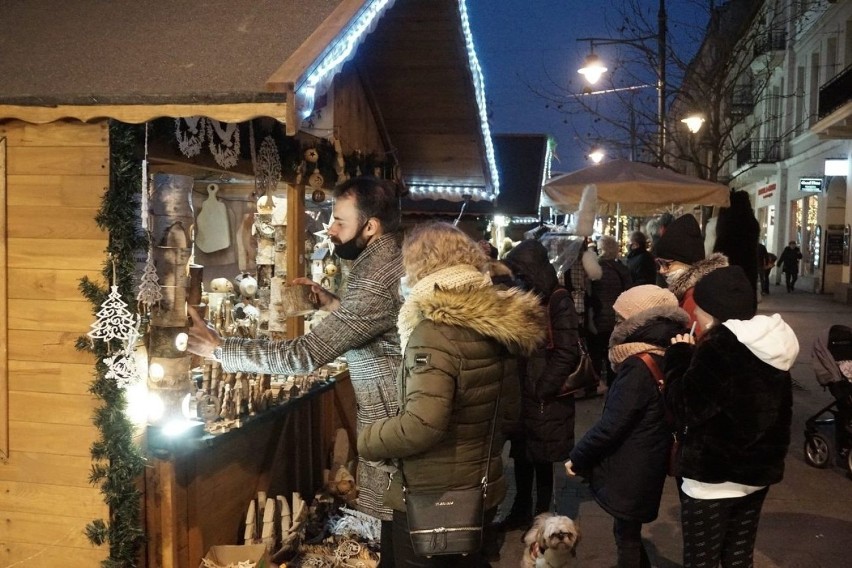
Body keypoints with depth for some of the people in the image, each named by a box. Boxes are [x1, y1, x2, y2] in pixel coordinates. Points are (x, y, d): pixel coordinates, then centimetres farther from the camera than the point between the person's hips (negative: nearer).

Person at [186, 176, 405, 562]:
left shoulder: (378, 281, -27)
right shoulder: (392, 260, 5)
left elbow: (305, 354, -29)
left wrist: (218, 348, -22)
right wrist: (331, 303, 6)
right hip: (400, 417, 10)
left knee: (398, 534, 5)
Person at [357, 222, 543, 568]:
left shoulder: (435, 332, -23)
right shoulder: (496, 323, 1)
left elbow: (421, 426, -32)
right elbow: (509, 410, 11)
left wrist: (367, 441, -16)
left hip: (431, 501, -7)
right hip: (483, 490, 7)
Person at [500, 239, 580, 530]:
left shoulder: (558, 302, -14)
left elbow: (566, 354, -18)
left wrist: (541, 389, -14)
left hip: (545, 399, -7)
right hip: (522, 394, 7)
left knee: (541, 459, 5)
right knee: (521, 455, 16)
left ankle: (541, 517, 20)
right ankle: (521, 511, 30)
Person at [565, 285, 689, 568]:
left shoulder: (638, 368, -23)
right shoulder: (663, 360, 5)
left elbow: (611, 424, -23)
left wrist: (577, 457, -10)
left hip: (630, 472, -9)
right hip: (646, 467, 9)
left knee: (626, 537, 5)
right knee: (629, 534, 21)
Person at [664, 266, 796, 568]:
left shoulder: (718, 348, -22)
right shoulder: (771, 344, 4)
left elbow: (686, 408, -18)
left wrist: (679, 359, -6)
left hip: (713, 477, -8)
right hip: (757, 470, 8)